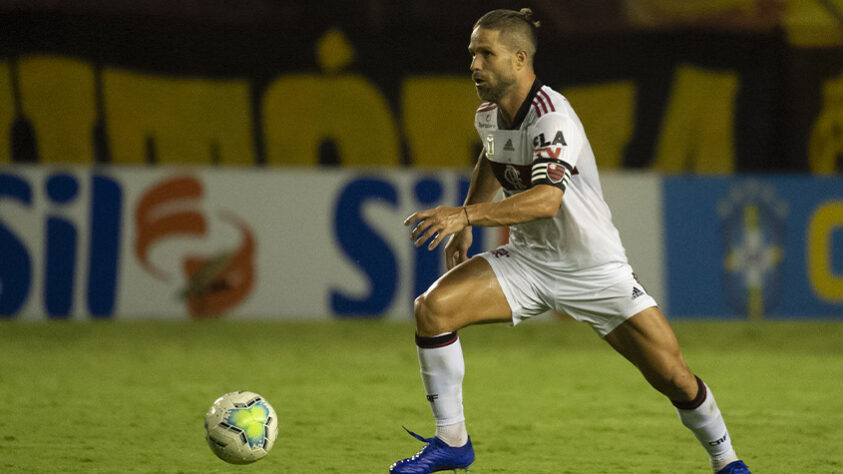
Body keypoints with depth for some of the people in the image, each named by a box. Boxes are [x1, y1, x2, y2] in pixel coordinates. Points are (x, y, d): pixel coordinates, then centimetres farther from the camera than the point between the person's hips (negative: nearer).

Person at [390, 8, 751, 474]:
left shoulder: (551, 118, -26)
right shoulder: (489, 115, -2)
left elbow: (546, 199, -43)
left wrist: (464, 215, -50)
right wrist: (463, 228, 18)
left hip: (596, 269, -6)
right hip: (529, 259, 6)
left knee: (673, 377, -8)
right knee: (433, 306, -18)